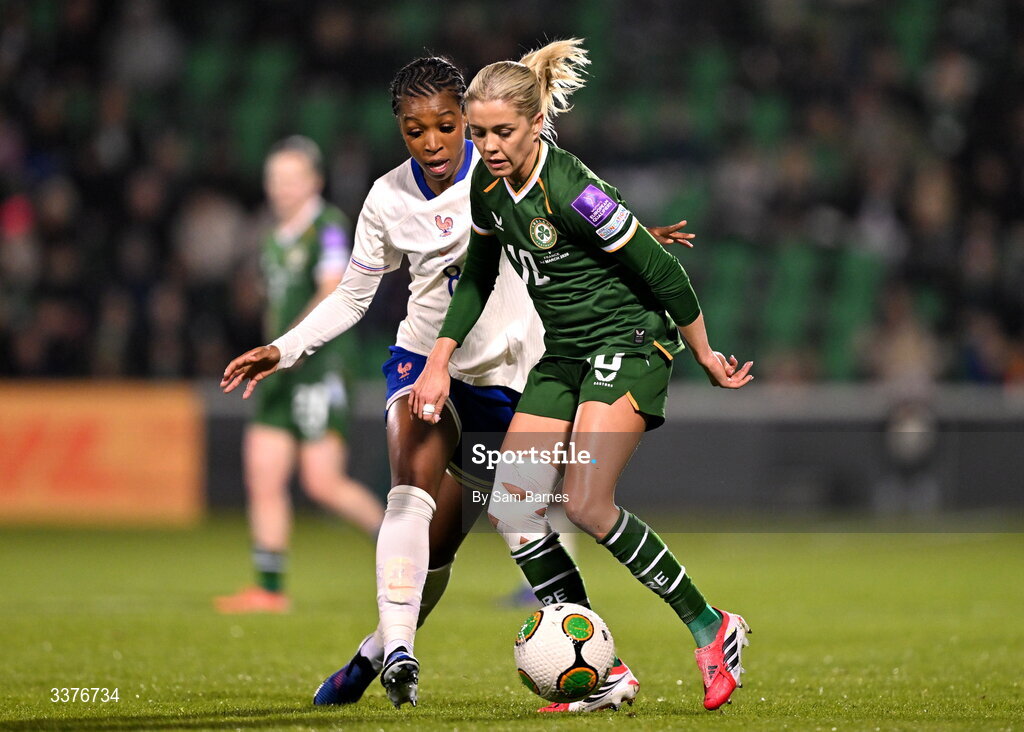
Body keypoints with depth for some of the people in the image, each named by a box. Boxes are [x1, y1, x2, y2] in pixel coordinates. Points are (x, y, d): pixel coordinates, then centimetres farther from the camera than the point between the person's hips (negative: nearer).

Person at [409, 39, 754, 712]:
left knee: (587, 506, -21)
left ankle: (712, 630, -5)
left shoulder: (571, 191, -24)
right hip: (564, 355, 8)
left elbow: (661, 272, -16)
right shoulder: (488, 187, 0)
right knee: (510, 507, -5)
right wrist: (440, 362, 11)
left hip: (630, 344, -8)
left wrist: (705, 355, -7)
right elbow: (477, 278, 17)